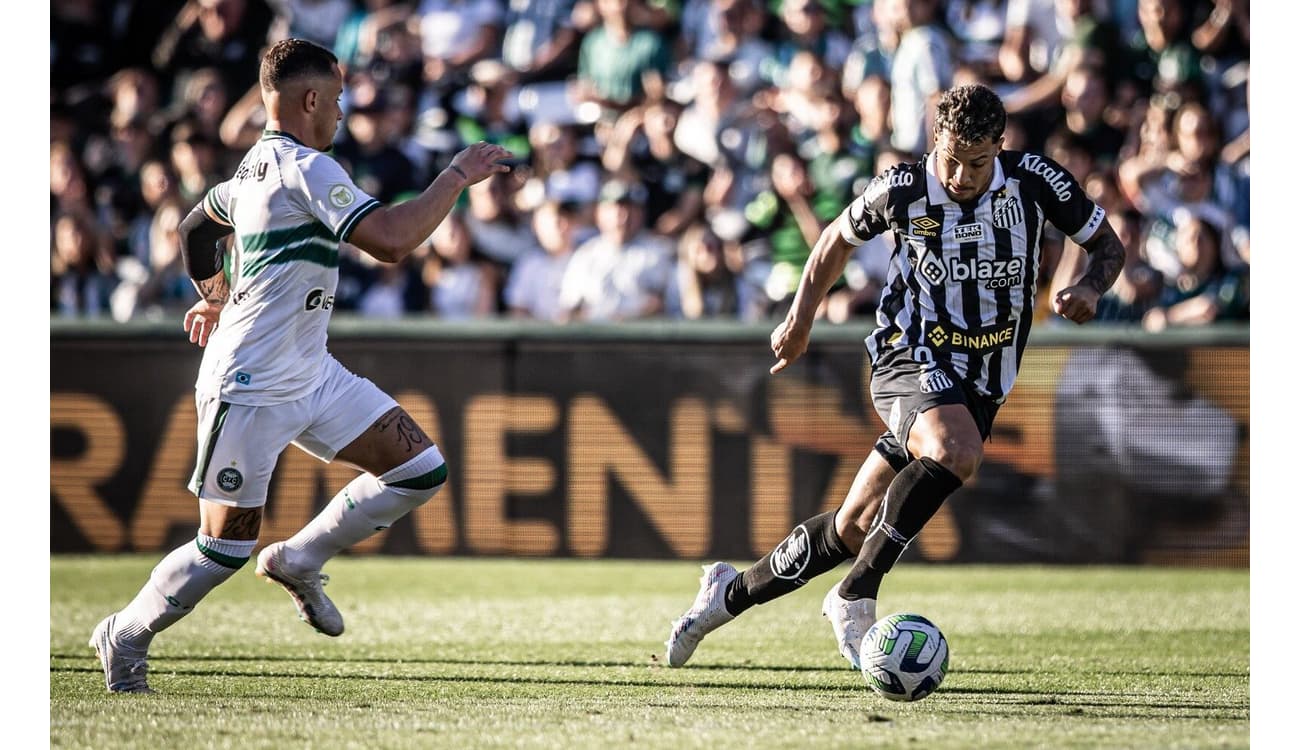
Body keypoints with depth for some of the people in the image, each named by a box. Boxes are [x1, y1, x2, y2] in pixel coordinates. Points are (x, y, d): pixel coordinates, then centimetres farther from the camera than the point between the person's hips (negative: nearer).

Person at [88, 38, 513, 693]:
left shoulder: (257, 166, 12)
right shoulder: (306, 168, -18)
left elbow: (196, 226, 29)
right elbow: (390, 241, -27)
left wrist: (216, 295, 35)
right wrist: (456, 177, -18)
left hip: (310, 376, 10)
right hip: (250, 388, -10)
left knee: (420, 469, 1)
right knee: (227, 547, -4)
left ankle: (299, 562, 16)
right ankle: (125, 636, 17)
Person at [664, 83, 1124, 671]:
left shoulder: (1034, 180, -6)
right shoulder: (902, 190, -9)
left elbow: (1108, 245, 5)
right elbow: (840, 238, 12)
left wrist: (1088, 289, -15)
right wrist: (801, 318, 10)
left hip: (980, 387, 3)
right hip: (911, 358, -3)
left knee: (855, 528, 2)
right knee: (957, 451, -37)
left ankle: (732, 593, 23)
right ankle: (855, 598, -26)